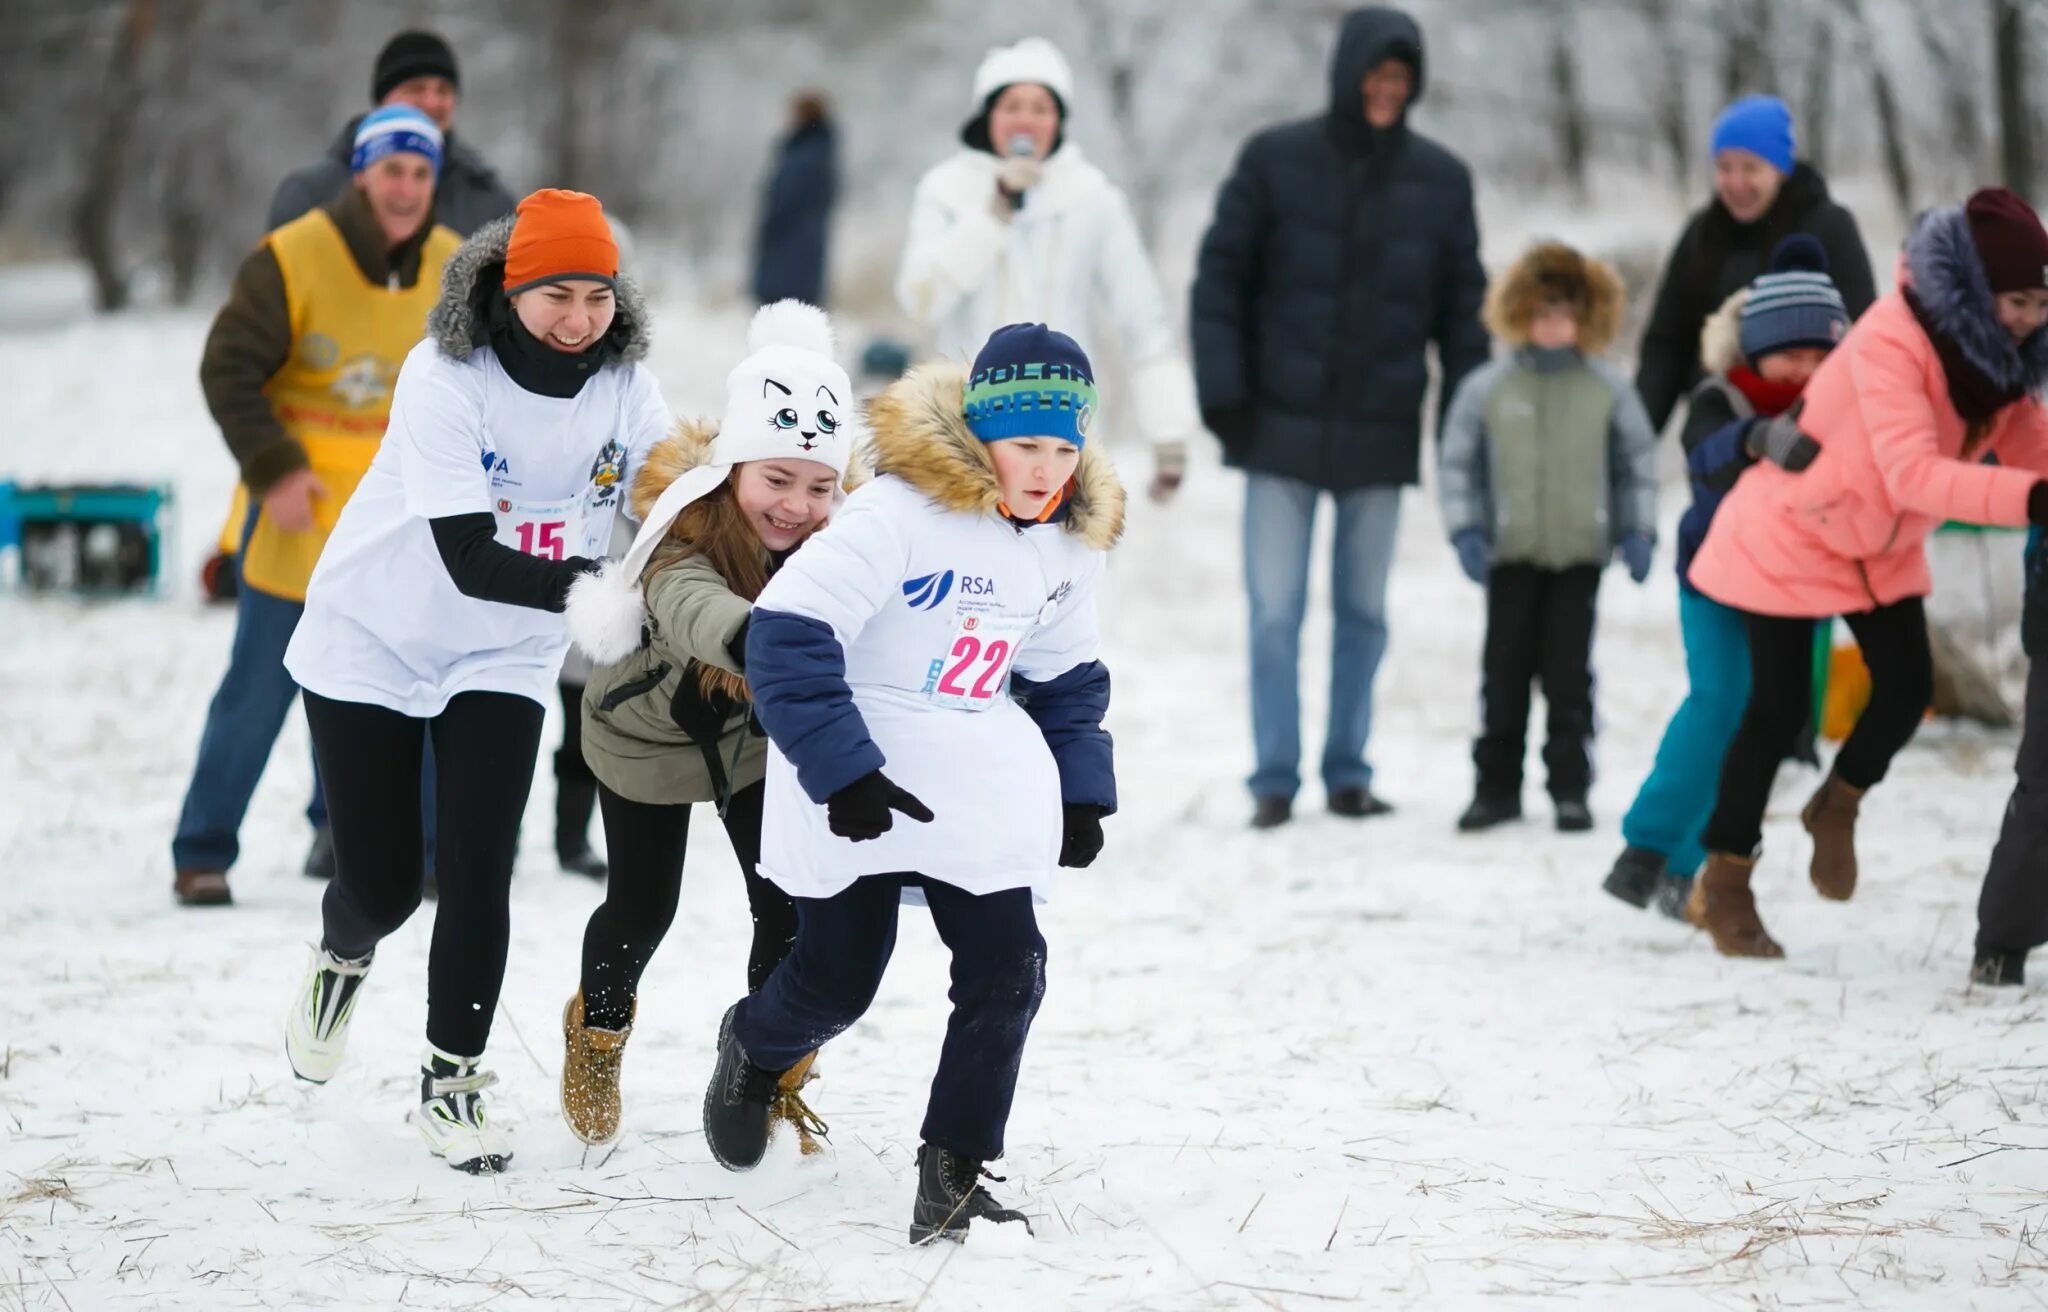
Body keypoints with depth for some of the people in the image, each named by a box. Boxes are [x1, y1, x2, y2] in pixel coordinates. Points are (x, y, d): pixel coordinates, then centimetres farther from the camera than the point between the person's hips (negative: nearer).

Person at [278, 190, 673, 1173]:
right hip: (375, 644, -3)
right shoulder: (444, 378, -26)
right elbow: (471, 560, -33)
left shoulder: (625, 387, -12)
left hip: (501, 660, 3)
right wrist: (590, 587, -47)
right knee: (382, 886, 2)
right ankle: (343, 954, 39)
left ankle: (451, 1083, 11)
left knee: (477, 879, -7)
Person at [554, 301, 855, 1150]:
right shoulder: (688, 528, -42)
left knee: (790, 911, -3)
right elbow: (689, 603, -66)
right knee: (643, 910, 11)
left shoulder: (841, 529, -27)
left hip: (761, 735, 3)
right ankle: (598, 1032, 46)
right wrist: (748, 636, -87)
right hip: (650, 732, -3)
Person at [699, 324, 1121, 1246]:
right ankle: (752, 1049, 40)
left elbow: (1066, 676, 18)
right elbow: (787, 634, -24)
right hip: (856, 778, -6)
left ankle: (951, 1179, 4)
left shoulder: (1069, 545, 2)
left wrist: (1080, 790, 10)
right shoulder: (898, 514, -22)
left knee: (1006, 973, -7)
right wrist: (841, 770, -27)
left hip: (978, 781, 6)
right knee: (838, 978, 4)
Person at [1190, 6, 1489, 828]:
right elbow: (1221, 276, -1)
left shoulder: (1439, 179, 3)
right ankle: (1274, 780, 4)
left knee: (1364, 612, 8)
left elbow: (1463, 307, 7)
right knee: (1275, 611, -2)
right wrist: (1223, 391, -9)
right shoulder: (1276, 161, -2)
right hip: (1284, 428, -2)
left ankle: (1348, 773, 18)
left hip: (1382, 434, 2)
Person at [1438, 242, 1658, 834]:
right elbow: (1457, 461, 4)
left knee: (1569, 677, 1)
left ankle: (1570, 789, 9)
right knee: (1505, 673, 5)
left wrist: (1637, 532, 2)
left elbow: (1637, 462, 9)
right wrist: (1466, 530, -4)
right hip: (1510, 555, 0)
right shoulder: (1486, 388, -1)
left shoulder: (1608, 390, 2)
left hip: (1580, 555, 0)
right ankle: (1497, 785, 13)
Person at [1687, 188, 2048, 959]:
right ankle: (1724, 883, 13)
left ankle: (1837, 808, 27)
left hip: (1883, 545, 6)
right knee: (1781, 705, -4)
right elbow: (1912, 473, -43)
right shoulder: (1891, 341, -33)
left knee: (1907, 685, -4)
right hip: (1791, 532, -6)